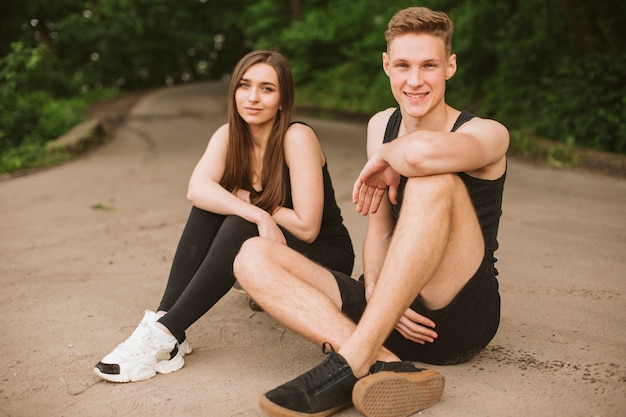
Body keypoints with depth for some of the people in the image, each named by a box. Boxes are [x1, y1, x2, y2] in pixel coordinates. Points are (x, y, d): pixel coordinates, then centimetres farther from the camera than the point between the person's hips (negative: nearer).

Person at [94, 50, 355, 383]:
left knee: (240, 226, -31)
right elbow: (197, 189, -25)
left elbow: (307, 227, -22)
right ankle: (162, 317, -22)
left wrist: (248, 200, -16)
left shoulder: (297, 137, -21)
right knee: (209, 207, -18)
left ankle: (167, 334, -29)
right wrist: (258, 215, -37)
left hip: (325, 257, -5)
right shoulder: (229, 136, -5)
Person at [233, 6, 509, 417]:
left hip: (462, 315, -5)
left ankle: (353, 362, -31)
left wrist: (386, 156, -13)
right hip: (389, 314, 5)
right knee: (254, 257, -12)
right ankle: (389, 367, -30)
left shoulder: (487, 134, -8)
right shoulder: (381, 125, 11)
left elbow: (420, 152, -34)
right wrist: (375, 291, -10)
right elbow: (379, 229, 8)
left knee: (433, 180, -30)